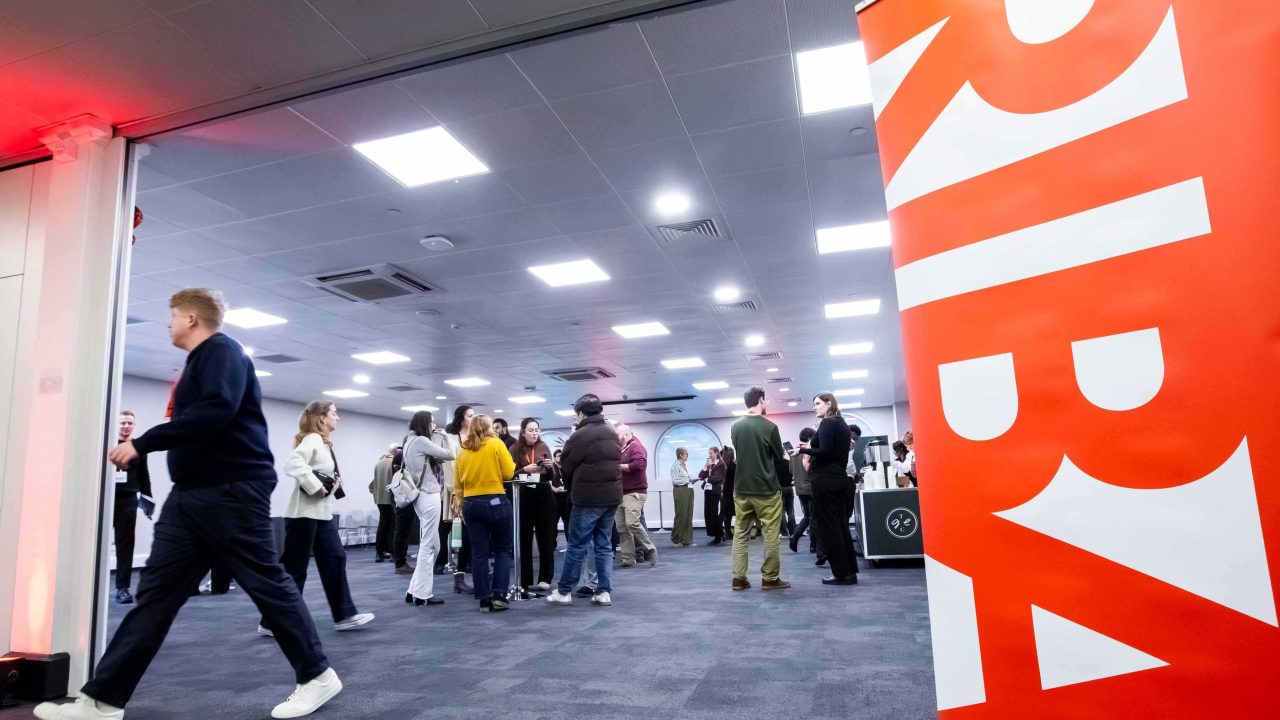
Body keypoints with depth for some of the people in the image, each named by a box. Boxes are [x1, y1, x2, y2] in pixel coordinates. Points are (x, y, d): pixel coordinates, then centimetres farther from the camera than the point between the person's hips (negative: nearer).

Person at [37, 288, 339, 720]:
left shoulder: (221, 351, -10)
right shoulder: (200, 360, 20)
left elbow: (217, 411, -26)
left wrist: (142, 444, -22)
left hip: (232, 490, -10)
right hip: (191, 494, 10)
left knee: (267, 584, -2)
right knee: (154, 594, 9)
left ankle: (317, 676, 11)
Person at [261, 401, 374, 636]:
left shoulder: (325, 443, 15)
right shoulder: (312, 440, -14)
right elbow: (293, 464, -30)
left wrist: (334, 482, 1)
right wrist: (316, 487, -25)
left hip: (323, 513, 10)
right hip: (305, 513, -10)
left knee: (335, 559, 9)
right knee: (293, 568, -1)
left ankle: (345, 615, 14)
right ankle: (272, 622, 11)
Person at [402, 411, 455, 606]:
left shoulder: (411, 441, 17)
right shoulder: (420, 441, -12)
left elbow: (435, 458, 12)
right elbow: (449, 455, -8)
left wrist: (440, 437, 10)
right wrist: (444, 438, 10)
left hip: (422, 495, 10)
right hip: (428, 496, -10)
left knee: (432, 546, 14)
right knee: (428, 546, -4)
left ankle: (415, 590, 16)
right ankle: (422, 594, 1)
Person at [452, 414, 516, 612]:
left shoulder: (463, 451, 9)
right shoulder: (496, 444, -3)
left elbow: (458, 484, 9)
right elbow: (509, 472, -7)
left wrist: (460, 503, 15)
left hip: (471, 504, 4)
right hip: (496, 501, -4)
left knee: (479, 553, 6)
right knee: (502, 550, 8)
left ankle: (484, 599, 8)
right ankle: (499, 595, 1)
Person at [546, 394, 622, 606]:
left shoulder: (579, 436, -11)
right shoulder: (613, 434, 11)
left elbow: (566, 468, -2)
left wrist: (573, 485, 16)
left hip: (588, 498, -6)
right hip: (612, 495, 7)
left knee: (577, 546, 2)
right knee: (603, 545, 11)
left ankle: (564, 591, 10)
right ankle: (604, 591, 9)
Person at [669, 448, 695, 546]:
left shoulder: (685, 465, 17)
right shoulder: (675, 465, -7)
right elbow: (675, 480, -13)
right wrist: (687, 480, -13)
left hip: (689, 490, 8)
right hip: (680, 491, -8)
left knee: (689, 515, 6)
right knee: (681, 515, -2)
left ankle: (686, 539, 10)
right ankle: (676, 538, 11)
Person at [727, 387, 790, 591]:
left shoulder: (735, 427, 3)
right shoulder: (769, 427, -11)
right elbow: (779, 458, 1)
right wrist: (785, 455, 21)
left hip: (741, 489, 5)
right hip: (767, 490, -5)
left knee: (740, 534, 9)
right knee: (771, 535, 4)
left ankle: (739, 578, 8)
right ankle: (770, 578, 8)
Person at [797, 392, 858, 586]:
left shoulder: (827, 423, -10)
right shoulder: (842, 425, 17)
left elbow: (825, 452, -20)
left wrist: (804, 450, -9)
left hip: (825, 480, -9)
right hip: (839, 478, 9)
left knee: (829, 527, -4)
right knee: (841, 525, 11)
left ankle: (841, 573, -2)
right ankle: (850, 571, 13)